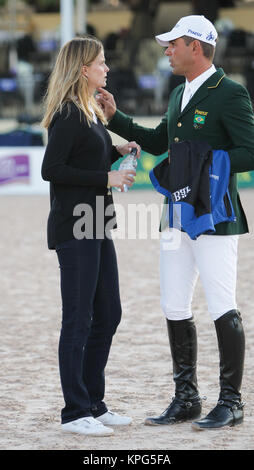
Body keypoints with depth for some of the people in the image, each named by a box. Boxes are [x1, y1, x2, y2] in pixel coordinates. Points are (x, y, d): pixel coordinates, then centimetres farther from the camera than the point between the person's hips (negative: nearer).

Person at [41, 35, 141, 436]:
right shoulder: (67, 114, -14)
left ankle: (93, 403, 20)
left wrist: (119, 151, 9)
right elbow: (51, 170, -20)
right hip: (74, 229, -10)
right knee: (78, 320, -5)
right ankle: (75, 412, 1)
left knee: (108, 314, 12)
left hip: (97, 227, 10)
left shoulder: (92, 112, 15)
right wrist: (106, 178, -17)